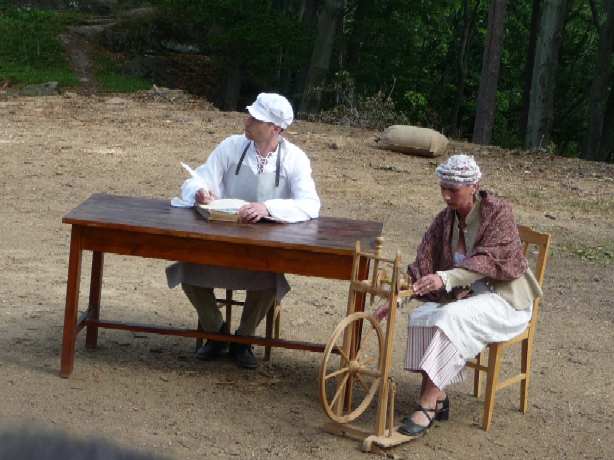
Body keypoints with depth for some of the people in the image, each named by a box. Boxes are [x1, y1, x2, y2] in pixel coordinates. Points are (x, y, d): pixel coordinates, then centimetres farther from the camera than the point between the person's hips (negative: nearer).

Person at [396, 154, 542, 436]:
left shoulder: (498, 213, -13)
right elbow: (424, 262, 0)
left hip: (504, 298, -6)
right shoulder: (445, 220, 5)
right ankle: (438, 398, -21)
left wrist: (445, 279, -41)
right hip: (466, 295, 6)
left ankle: (427, 405, -33)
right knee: (421, 316, -22)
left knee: (452, 317, -33)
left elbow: (488, 260, -27)